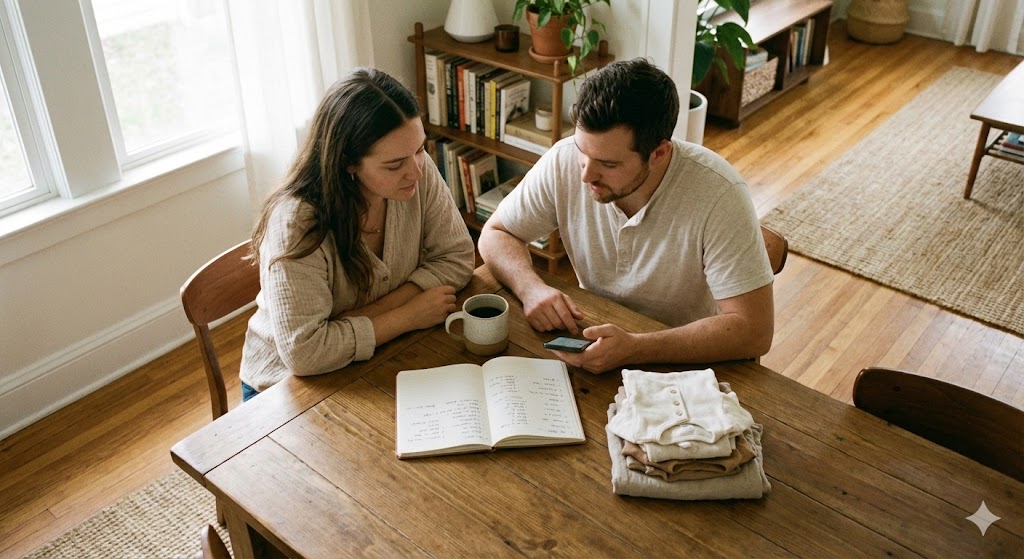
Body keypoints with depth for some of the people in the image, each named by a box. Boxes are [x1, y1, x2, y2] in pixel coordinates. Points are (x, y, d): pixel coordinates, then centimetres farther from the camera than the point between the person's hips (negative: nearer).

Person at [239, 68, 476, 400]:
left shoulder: (419, 172, -16)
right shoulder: (296, 223, -30)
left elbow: (457, 257, -8)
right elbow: (304, 352, -31)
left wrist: (377, 310, -22)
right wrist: (409, 316, -24)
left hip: (377, 362, 5)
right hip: (291, 385, -5)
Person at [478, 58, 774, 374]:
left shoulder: (718, 193, -26)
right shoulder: (564, 161, -15)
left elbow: (754, 330, -26)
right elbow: (495, 233, -1)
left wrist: (634, 349, -36)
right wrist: (531, 287, -22)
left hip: (686, 366, -3)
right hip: (595, 339, 3)